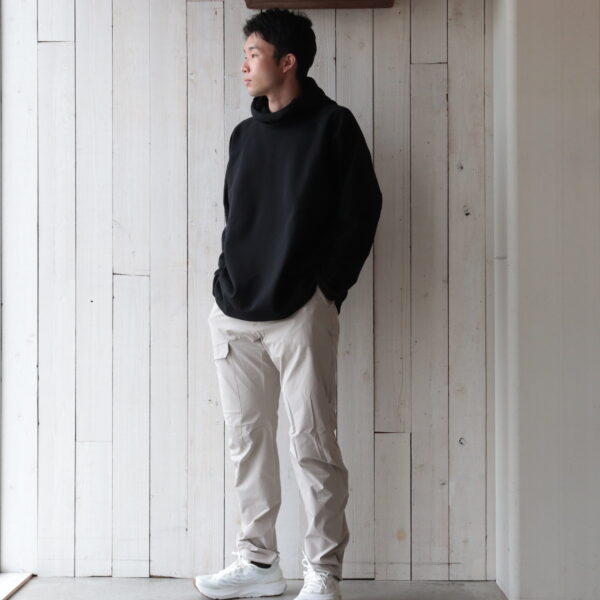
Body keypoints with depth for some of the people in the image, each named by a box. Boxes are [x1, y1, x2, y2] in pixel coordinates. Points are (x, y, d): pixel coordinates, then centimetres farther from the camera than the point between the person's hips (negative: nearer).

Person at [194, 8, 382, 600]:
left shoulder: (333, 126, -1)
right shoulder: (244, 134, 16)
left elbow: (360, 216, -5)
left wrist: (325, 293, -8)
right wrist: (227, 285, 8)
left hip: (301, 313, -6)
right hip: (234, 316, 6)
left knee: (312, 445, -3)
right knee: (246, 440, 10)